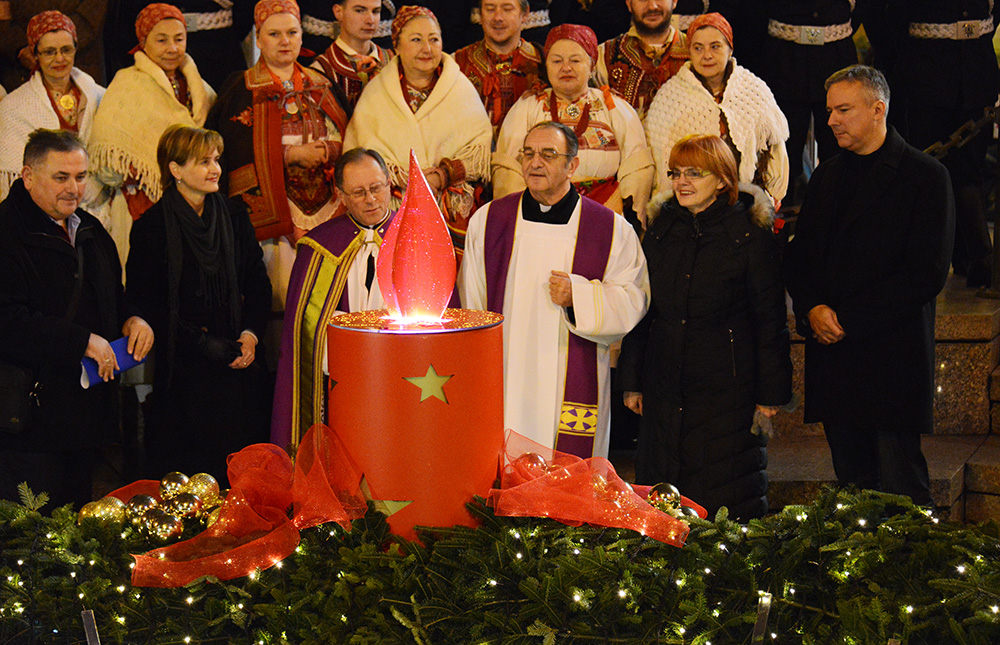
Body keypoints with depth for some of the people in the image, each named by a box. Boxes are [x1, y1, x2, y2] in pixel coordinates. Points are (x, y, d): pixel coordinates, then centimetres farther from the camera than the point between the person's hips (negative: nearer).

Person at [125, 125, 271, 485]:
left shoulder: (234, 217, 10)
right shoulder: (151, 228, -2)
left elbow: (258, 283, 14)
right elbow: (143, 303, -5)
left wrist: (251, 333, -4)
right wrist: (204, 343, -12)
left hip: (240, 360, 4)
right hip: (184, 368, -3)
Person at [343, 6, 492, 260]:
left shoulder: (461, 88, 11)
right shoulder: (376, 93, 10)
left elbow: (482, 147, 6)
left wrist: (447, 173, -10)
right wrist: (401, 178, -12)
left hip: (455, 211, 0)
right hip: (394, 211, 0)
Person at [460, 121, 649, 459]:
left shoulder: (612, 229, 0)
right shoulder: (488, 221, 6)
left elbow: (633, 301, 2)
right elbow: (470, 303, 11)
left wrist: (579, 296, -14)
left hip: (573, 390, -1)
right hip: (503, 389, 1)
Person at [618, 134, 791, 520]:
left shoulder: (751, 235, -6)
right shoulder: (661, 230, 8)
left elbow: (770, 319, -3)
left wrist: (771, 392, -5)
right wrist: (631, 380, 12)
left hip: (728, 387, -4)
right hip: (664, 386, 5)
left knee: (725, 500, 0)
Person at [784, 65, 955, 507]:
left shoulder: (925, 176, -4)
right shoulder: (827, 177, 16)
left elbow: (927, 272, -11)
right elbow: (798, 257, 17)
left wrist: (848, 320, -13)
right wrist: (812, 309, -5)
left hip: (893, 356, -6)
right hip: (832, 352, 6)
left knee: (901, 496, -5)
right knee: (852, 483, 9)